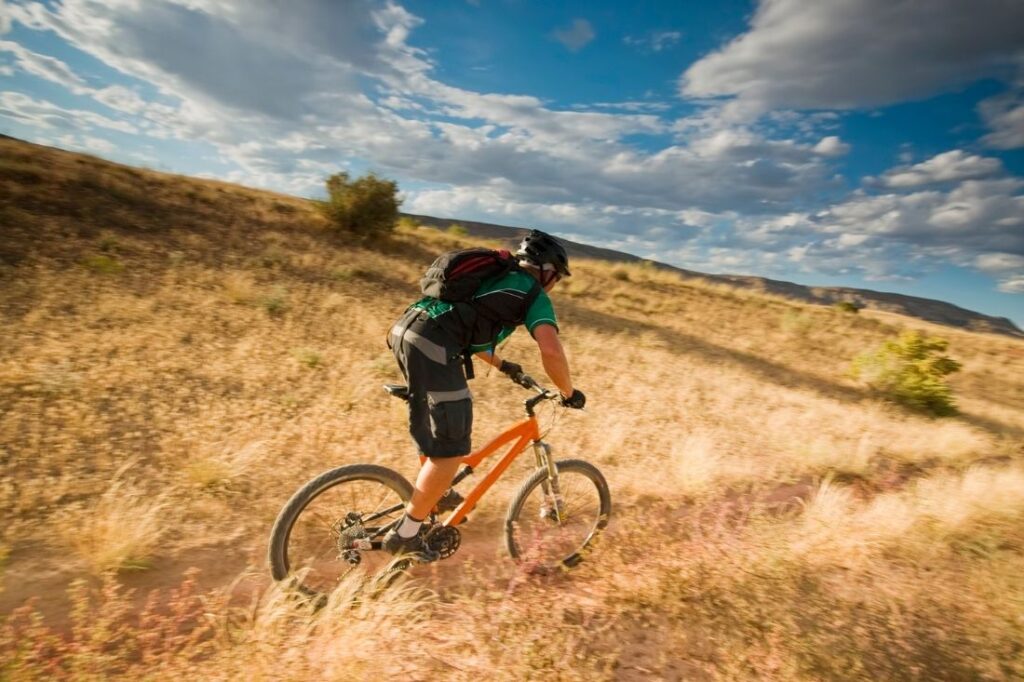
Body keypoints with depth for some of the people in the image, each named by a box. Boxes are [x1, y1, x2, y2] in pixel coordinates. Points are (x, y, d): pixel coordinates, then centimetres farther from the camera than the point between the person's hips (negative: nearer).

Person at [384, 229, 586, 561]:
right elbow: (551, 350, -10)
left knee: (444, 426, 29)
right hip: (433, 347, -9)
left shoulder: (496, 277, 31)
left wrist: (501, 364, 44)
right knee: (451, 449, 2)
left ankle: (439, 492, 41)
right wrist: (569, 392, 7)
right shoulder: (535, 295, 6)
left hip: (406, 329, 10)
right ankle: (406, 534, 13)